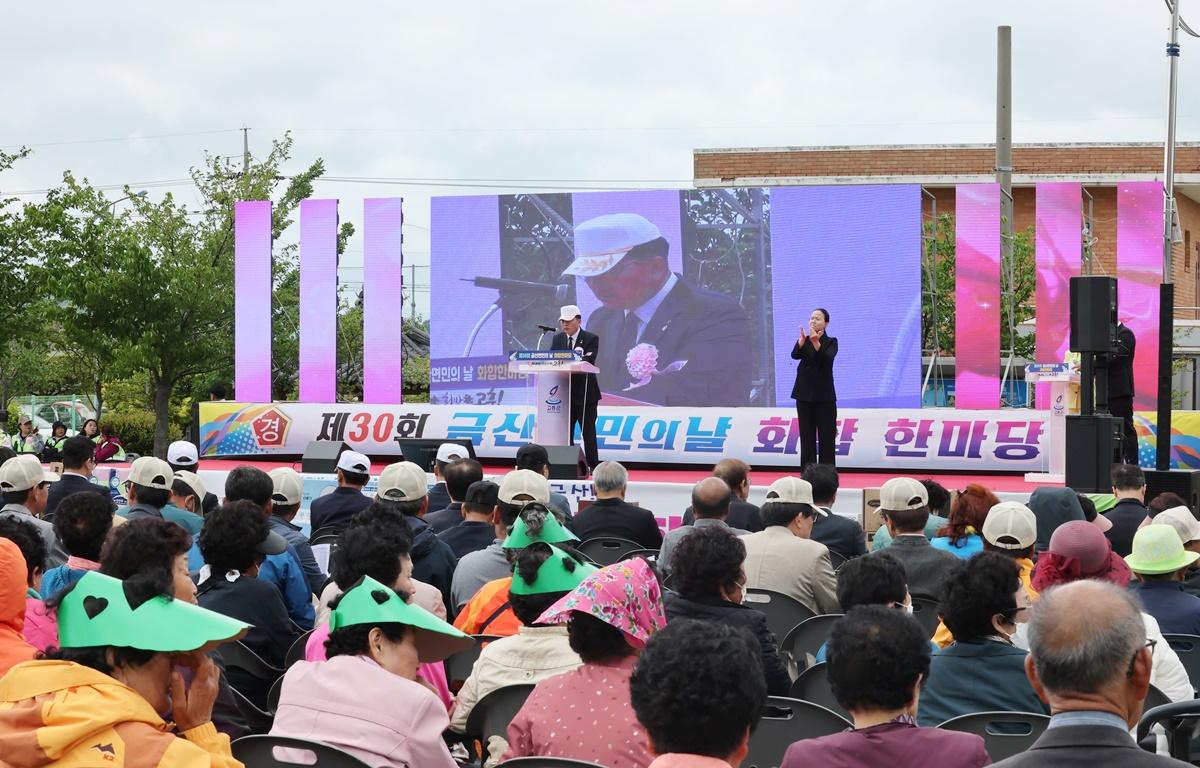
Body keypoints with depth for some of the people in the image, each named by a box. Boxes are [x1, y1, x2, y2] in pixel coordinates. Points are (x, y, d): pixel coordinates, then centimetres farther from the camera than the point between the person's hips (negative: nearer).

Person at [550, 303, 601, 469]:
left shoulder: (591, 339, -5)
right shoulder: (557, 339, 10)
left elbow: (589, 361, -19)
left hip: (585, 393, -4)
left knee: (588, 432, -1)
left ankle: (593, 466, 2)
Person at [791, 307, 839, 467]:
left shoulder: (831, 342, -1)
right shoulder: (804, 340, 6)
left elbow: (827, 359, -22)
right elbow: (795, 354, -15)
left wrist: (816, 342, -39)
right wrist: (802, 339, -34)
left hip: (824, 396, -2)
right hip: (805, 394, 3)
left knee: (826, 437, -4)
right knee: (807, 437, 3)